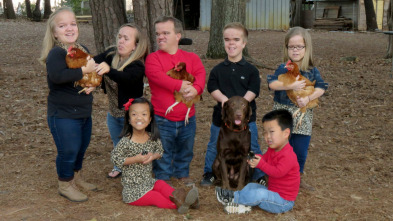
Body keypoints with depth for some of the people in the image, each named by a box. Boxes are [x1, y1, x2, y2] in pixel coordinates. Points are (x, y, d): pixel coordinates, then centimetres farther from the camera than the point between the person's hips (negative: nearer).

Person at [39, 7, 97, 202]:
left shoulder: (83, 50, 5)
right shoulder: (56, 53, -19)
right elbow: (56, 76, -38)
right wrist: (84, 70, -30)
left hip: (84, 112, 8)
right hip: (63, 115, -8)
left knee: (81, 148, 21)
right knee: (68, 151, 1)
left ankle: (76, 178, 44)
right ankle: (65, 186, 24)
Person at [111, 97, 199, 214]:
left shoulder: (152, 138, -3)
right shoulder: (125, 142, -20)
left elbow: (160, 150, 13)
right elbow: (115, 159, -16)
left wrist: (153, 156, -11)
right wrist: (136, 159, -23)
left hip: (148, 181, 5)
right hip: (133, 188, -5)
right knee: (155, 197, -16)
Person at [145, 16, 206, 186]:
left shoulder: (191, 57, 5)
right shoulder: (153, 58, -5)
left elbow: (200, 74, -10)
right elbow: (157, 76, -22)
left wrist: (195, 88, -30)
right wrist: (179, 86, -27)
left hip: (187, 117, 3)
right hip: (162, 119, -3)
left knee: (185, 149, 20)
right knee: (163, 152, 9)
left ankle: (182, 173, 42)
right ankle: (163, 177, 29)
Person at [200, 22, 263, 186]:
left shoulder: (251, 70, -3)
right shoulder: (217, 70, 1)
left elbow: (253, 91, -10)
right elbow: (212, 88, -6)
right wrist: (223, 99, -25)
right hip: (221, 117, 2)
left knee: (252, 148, 7)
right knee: (214, 147, 16)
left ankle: (260, 175, 25)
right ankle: (209, 173, 35)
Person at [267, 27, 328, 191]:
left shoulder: (312, 71, 2)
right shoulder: (283, 69, -4)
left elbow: (321, 88, -8)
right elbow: (272, 83, -17)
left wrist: (308, 98, -23)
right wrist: (291, 85, -26)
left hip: (303, 117, 2)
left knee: (301, 149, 10)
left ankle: (298, 177, 29)